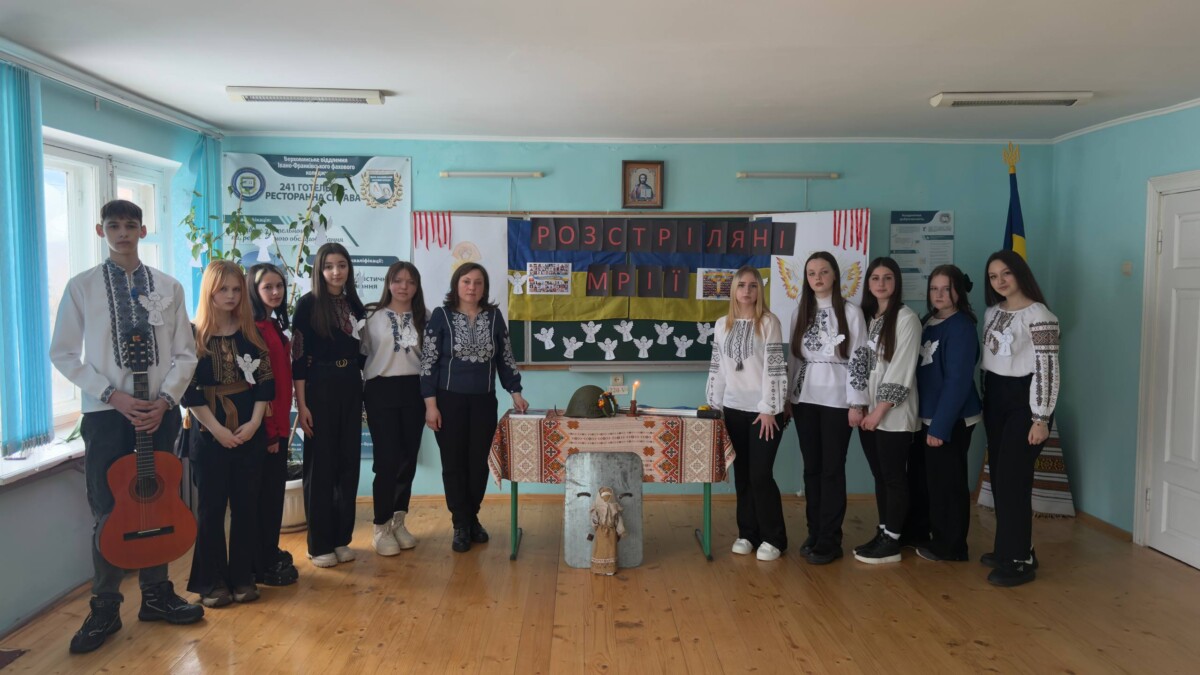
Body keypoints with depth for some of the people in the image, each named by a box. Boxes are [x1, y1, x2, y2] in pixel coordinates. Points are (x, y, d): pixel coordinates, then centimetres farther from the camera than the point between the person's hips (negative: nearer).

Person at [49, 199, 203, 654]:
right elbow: (64, 355, -2)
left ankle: (156, 594, 25)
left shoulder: (168, 288, 5)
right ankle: (105, 608, 17)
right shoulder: (82, 287, 0)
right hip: (105, 412, -2)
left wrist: (164, 399, -11)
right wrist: (112, 396, -13)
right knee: (109, 512, 3)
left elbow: (184, 353, 3)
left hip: (160, 411, 2)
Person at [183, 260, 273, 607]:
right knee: (211, 507, 4)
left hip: (250, 433, 3)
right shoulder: (194, 336, -2)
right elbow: (189, 391, -7)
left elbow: (264, 382, 3)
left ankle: (243, 577, 17)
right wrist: (218, 430, -14)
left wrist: (254, 423, -10)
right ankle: (211, 581, 14)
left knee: (246, 506, 6)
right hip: (208, 434, -2)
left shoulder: (252, 333, 6)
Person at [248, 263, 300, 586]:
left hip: (278, 421, 9)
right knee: (265, 491, 0)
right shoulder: (254, 328, -15)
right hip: (264, 425, -9)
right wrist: (268, 430, -17)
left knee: (276, 488, 16)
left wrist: (281, 423, 12)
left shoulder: (276, 326, 13)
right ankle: (262, 565, 10)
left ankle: (271, 553, 28)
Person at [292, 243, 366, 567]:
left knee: (348, 462, 8)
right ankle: (319, 544, 11)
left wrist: (363, 393, 10)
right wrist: (301, 404, -14)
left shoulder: (354, 304, 9)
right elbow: (298, 358, -9)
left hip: (350, 387, 5)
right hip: (320, 388, -5)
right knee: (320, 464, 1)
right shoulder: (308, 304, -6)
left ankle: (341, 538, 19)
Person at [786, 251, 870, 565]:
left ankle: (829, 541, 7)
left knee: (832, 469, 0)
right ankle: (814, 534, 18)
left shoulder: (851, 312, -4)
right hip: (805, 399, 4)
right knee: (811, 468, 8)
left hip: (837, 400, -4)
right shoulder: (800, 313, 9)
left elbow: (859, 359, -7)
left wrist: (857, 403, -10)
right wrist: (786, 397, 10)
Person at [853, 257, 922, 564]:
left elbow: (902, 371, -13)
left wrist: (880, 410, -15)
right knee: (879, 475, 11)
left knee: (894, 476, 0)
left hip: (893, 414, -6)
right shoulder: (866, 316, 12)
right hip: (868, 411, 6)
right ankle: (883, 534, 19)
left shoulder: (906, 318, -8)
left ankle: (892, 542, 6)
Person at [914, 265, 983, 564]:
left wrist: (940, 425, -21)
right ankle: (935, 537, 28)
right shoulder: (929, 322, 10)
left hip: (952, 420, -7)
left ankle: (951, 547, 16)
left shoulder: (961, 326, -14)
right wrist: (929, 420, 8)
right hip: (927, 416, 8)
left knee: (948, 483, 3)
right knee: (930, 480, 14)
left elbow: (958, 381, -19)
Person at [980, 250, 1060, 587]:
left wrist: (1041, 419, -18)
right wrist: (985, 401, 17)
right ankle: (1008, 549, 20)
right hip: (995, 399, 8)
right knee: (999, 477, 9)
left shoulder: (1038, 315, -13)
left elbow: (1048, 370, -16)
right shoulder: (992, 312, 11)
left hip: (1023, 401, -7)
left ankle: (1020, 560, 2)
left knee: (1013, 480, -7)